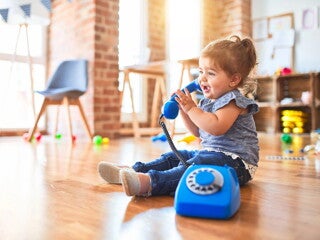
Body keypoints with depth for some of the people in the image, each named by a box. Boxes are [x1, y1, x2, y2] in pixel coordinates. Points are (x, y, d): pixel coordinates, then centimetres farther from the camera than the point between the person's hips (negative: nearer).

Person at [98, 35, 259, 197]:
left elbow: (216, 127, -29)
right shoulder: (208, 100, 15)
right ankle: (133, 171, -3)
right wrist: (183, 109, 4)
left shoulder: (234, 100, -13)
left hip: (236, 160, -9)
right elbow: (198, 132, 17)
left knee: (194, 165, -35)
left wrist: (192, 109, -20)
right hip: (209, 153, 10)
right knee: (173, 157, 4)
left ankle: (149, 182, -53)